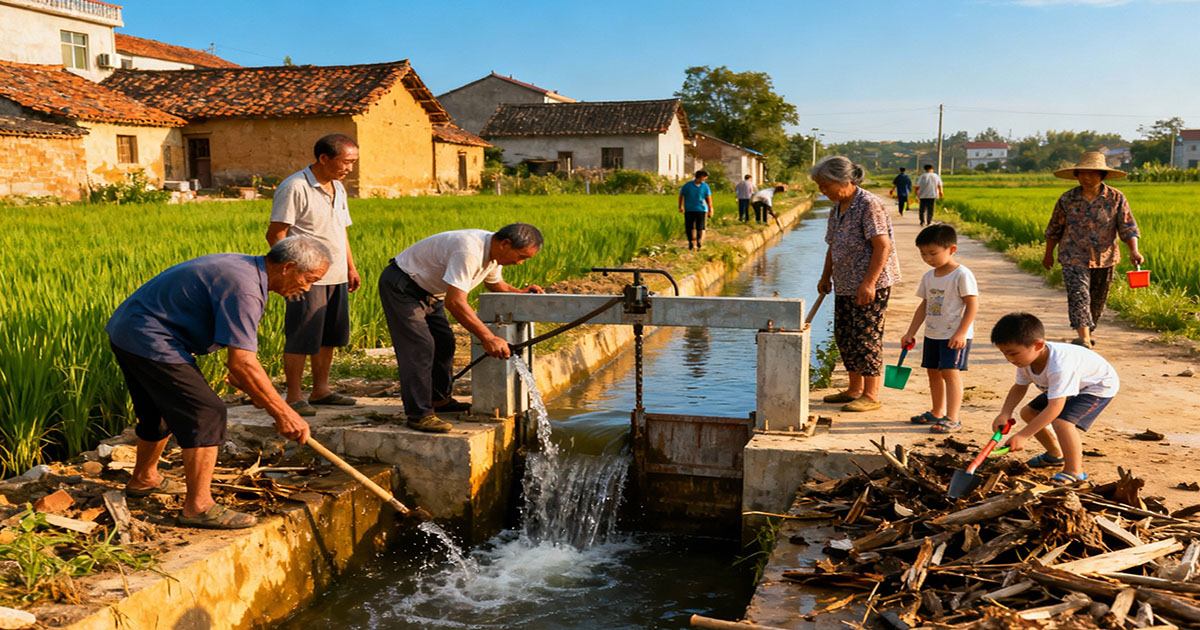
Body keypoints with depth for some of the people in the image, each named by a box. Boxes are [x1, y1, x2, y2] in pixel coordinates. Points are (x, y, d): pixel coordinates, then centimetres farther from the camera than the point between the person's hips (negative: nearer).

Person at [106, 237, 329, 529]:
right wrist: (283, 413, -23)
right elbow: (242, 363, -28)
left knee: (163, 411, 26)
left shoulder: (243, 266, 9)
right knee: (205, 412, -10)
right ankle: (199, 506, -7)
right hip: (148, 341, -11)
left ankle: (143, 480, 46)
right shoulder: (244, 287, -24)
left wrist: (255, 391, 17)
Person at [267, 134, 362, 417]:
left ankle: (321, 390, 24)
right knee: (300, 340, -3)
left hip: (336, 277, 8)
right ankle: (294, 396, 7)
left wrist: (351, 267, 19)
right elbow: (275, 234, -13)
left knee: (329, 337, 13)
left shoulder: (338, 188, 15)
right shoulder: (294, 187, -12)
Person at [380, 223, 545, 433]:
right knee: (419, 348, -16)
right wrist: (488, 338, -39)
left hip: (428, 292, 10)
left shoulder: (494, 251, -3)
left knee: (444, 344, 12)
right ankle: (419, 414, -14)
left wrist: (520, 293, -3)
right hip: (401, 287, -10)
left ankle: (439, 400, 28)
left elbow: (497, 284, 17)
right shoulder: (469, 251, -35)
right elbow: (455, 302, -39)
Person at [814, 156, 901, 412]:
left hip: (871, 284, -9)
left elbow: (883, 246, -19)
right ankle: (855, 389, 24)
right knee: (844, 335, 12)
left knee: (866, 336, -6)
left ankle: (871, 396, 3)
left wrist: (868, 283, -23)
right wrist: (826, 277, 20)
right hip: (845, 284, 9)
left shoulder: (869, 204, -14)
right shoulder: (837, 208, 13)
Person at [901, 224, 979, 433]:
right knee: (933, 372, 15)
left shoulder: (962, 275, -14)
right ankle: (936, 412, 30)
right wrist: (911, 333, 11)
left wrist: (961, 333, -22)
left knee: (950, 372, -11)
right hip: (932, 334, 8)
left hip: (955, 335, -8)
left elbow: (972, 306, -16)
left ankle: (952, 418, -7)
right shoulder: (928, 277, 8)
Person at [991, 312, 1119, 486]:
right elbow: (1019, 387, -1)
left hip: (1099, 384, -9)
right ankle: (1055, 454, 27)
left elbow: (1055, 407, -43)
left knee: (1062, 421, -30)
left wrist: (1022, 436, -42)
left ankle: (1075, 471, -14)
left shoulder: (1059, 365, -43)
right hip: (1067, 385, 9)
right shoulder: (1026, 358, -17)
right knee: (1028, 412, 9)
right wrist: (1005, 414, -19)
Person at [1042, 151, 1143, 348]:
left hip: (1105, 258, 2)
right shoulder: (1067, 199, -3)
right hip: (1074, 258, -2)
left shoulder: (1116, 198, -2)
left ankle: (1089, 332, 36)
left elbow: (1128, 227, -5)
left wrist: (1134, 250, -20)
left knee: (1097, 299, 14)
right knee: (1078, 294, -19)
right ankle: (1083, 338, -27)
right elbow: (1054, 230, 8)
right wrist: (1049, 254, 15)